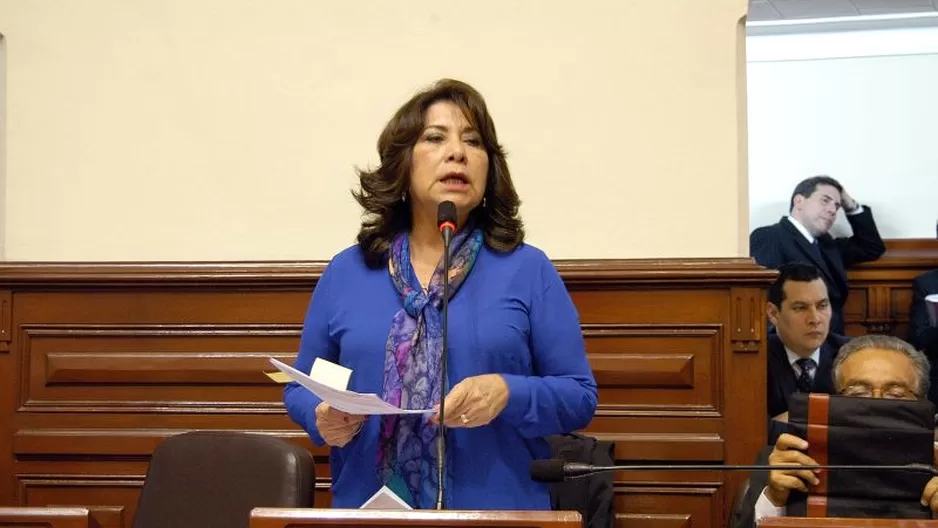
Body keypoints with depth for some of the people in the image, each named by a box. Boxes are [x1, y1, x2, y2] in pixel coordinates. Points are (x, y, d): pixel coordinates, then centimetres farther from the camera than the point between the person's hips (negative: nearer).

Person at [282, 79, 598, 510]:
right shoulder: (346, 272, 8)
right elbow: (301, 387, 14)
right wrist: (323, 418, -7)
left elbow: (580, 396, 3)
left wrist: (508, 394, -15)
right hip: (371, 509, 2)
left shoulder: (528, 269, 3)